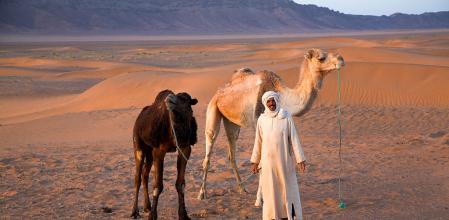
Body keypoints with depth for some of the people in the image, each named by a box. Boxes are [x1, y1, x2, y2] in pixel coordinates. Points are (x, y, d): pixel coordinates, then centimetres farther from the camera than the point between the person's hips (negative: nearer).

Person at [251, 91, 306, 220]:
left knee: (287, 188, 4)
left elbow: (294, 138, -5)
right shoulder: (262, 119, 0)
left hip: (284, 160, -2)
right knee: (270, 190, 7)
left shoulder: (286, 117, -6)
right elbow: (258, 141, 7)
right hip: (268, 161, 2)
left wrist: (300, 159, -8)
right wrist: (255, 161, 9)